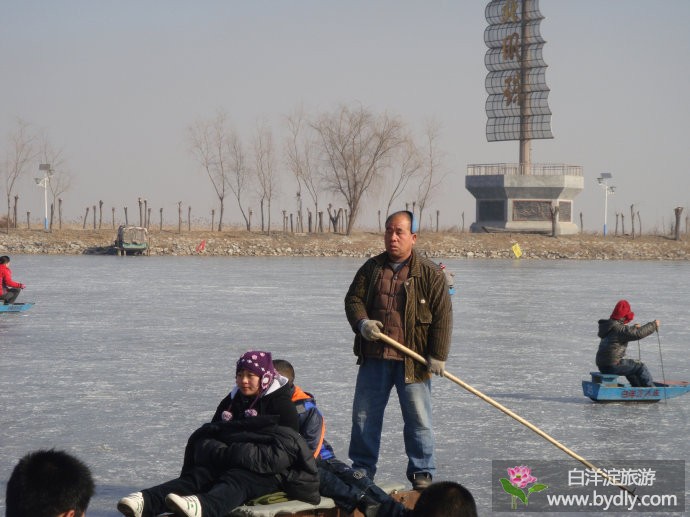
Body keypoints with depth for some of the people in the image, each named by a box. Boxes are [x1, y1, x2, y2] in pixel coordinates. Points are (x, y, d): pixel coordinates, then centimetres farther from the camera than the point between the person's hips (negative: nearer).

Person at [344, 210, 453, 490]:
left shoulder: (430, 273, -3)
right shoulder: (372, 268, 9)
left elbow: (442, 315, -4)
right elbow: (353, 298, 11)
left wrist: (437, 355, -9)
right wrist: (362, 323, -11)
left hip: (412, 359, -4)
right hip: (374, 356, 4)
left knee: (418, 417, 0)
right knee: (364, 413, 9)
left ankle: (421, 471, 10)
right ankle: (362, 467, 22)